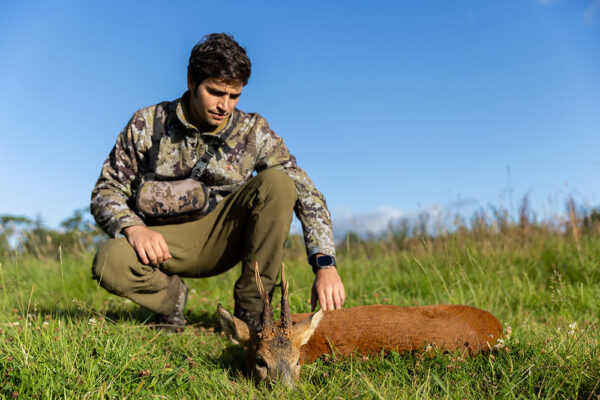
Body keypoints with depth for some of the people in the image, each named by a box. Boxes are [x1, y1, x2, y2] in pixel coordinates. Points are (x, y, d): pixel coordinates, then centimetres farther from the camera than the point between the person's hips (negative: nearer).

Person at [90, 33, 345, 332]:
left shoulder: (252, 132, -8)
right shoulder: (147, 124, -7)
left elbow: (307, 193, -13)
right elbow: (106, 192, -2)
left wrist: (325, 264, -26)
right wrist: (133, 227, -25)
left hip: (222, 239, 1)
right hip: (162, 243, -1)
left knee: (277, 182, -24)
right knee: (109, 262, -34)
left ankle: (250, 306, -14)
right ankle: (170, 293, 2)